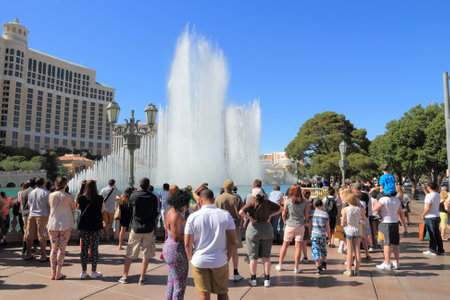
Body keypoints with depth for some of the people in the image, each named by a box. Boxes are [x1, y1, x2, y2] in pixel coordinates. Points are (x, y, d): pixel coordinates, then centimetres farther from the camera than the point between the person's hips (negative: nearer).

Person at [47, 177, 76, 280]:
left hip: (53, 224, 3)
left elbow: (51, 207, 13)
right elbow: (73, 210, 0)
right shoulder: (69, 196, -10)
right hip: (65, 225, -3)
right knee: (62, 248, 4)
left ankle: (53, 273, 14)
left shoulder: (51, 195, -2)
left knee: (54, 248, 10)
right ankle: (58, 273, 8)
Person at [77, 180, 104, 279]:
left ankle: (83, 272, 14)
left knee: (84, 248, 9)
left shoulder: (81, 198, -4)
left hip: (83, 226, 2)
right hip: (96, 226, -2)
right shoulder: (99, 198, -8)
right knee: (94, 248, 6)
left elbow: (79, 208, 15)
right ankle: (94, 272, 12)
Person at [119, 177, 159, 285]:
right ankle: (142, 278, 11)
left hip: (136, 228, 1)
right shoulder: (153, 197, -6)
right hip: (148, 228, -1)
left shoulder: (134, 195, -6)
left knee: (130, 253, 13)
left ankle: (125, 276, 19)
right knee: (147, 254, 8)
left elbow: (129, 208, 9)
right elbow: (155, 213, 2)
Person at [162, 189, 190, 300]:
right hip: (177, 253, -10)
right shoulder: (176, 216, -23)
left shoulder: (171, 211, 7)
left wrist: (165, 249, 23)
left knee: (172, 282, 22)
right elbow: (176, 237, -27)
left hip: (170, 250, 10)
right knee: (179, 284, 3)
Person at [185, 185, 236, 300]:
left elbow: (187, 244, -6)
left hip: (199, 262, 0)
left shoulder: (193, 217, -9)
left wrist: (191, 258, 11)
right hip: (220, 261, 1)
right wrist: (227, 259, 6)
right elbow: (232, 242, -7)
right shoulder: (226, 215, -8)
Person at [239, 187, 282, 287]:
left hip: (254, 230, -3)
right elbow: (281, 209, 4)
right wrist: (270, 215, 2)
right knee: (266, 256, 11)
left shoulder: (251, 204, -12)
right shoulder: (267, 203, -2)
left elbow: (241, 212, -27)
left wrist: (250, 217, -14)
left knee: (253, 256, 8)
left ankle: (253, 279, 15)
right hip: (267, 230, 3)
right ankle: (267, 279, 13)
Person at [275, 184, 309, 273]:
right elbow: (307, 216, -2)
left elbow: (283, 214, -6)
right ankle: (296, 267, 11)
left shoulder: (287, 201, -11)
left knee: (285, 244, 12)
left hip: (290, 226, -1)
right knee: (298, 246, 6)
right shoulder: (304, 202, -6)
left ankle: (280, 265, 22)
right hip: (300, 226, 1)